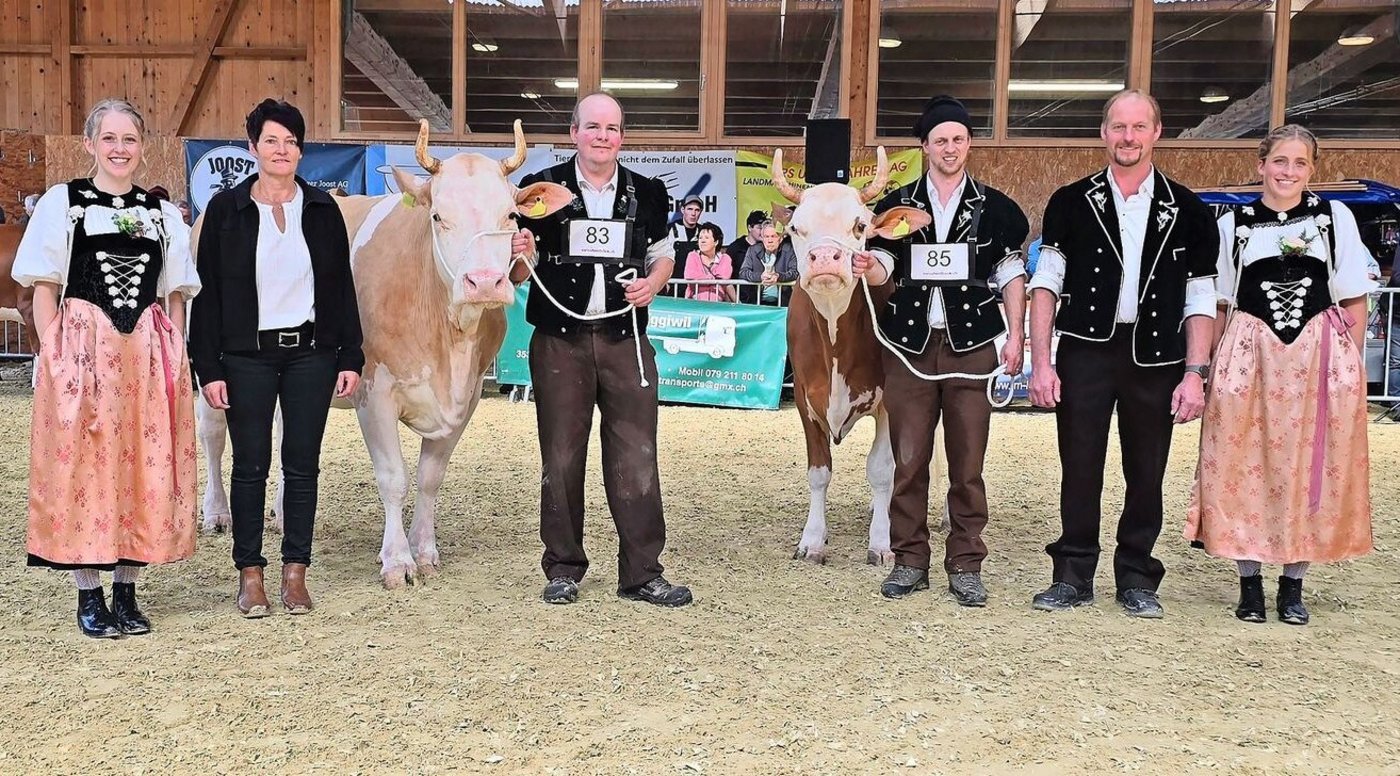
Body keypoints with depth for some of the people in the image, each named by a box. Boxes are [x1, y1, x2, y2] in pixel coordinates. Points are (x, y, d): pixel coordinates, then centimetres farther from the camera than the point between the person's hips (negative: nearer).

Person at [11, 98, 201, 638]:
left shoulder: (162, 212, 13)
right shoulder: (61, 202, 5)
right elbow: (45, 288, 2)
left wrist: (175, 354, 3)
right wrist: (53, 356, -8)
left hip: (148, 356, 3)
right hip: (82, 350, -2)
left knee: (146, 468, 3)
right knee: (82, 469, -1)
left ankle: (126, 592, 15)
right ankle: (89, 596, 11)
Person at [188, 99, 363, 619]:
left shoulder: (322, 208, 6)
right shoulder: (226, 209, 1)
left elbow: (342, 287, 7)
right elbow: (208, 292, 0)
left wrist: (351, 357, 1)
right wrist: (208, 368, -6)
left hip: (312, 352, 2)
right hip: (247, 356, -1)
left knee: (303, 464, 5)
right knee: (251, 464, 3)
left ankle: (295, 574, 15)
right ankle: (250, 575, 14)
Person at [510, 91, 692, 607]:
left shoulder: (647, 193, 10)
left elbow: (663, 254, 19)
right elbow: (518, 275, 6)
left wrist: (652, 283, -3)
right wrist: (520, 255, -17)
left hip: (625, 339, 1)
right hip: (559, 340, -1)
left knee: (636, 457, 2)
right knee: (560, 457, 5)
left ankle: (642, 573, 10)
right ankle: (563, 569, 18)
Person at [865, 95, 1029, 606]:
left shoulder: (993, 207, 9)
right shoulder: (897, 205, 11)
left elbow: (1011, 275, 11)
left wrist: (1016, 334, 2)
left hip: (972, 345, 0)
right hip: (909, 344, 1)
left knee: (968, 464, 2)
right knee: (908, 459, 1)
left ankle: (965, 565, 12)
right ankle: (910, 560, 12)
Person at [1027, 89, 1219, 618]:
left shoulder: (1185, 210, 6)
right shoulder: (1072, 202, 4)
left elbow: (1199, 299, 5)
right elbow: (1046, 284, 2)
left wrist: (1194, 373, -3)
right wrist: (1041, 361, -6)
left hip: (1155, 356, 1)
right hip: (1085, 350, -1)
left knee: (1147, 473, 8)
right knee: (1079, 467, 3)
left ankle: (1136, 578, 21)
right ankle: (1074, 575, 15)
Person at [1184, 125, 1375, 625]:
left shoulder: (1336, 218, 6)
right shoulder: (1234, 224, 7)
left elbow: (1354, 301, 7)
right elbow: (1219, 305, 9)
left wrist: (1351, 364, 1)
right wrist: (1212, 368, 4)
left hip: (1321, 357, 0)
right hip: (1249, 357, 0)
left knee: (1311, 467, 4)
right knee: (1245, 465, 1)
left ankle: (1293, 583, 17)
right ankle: (1249, 581, 13)